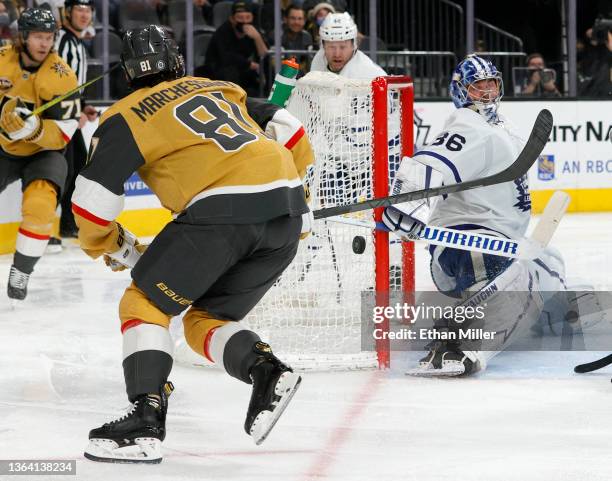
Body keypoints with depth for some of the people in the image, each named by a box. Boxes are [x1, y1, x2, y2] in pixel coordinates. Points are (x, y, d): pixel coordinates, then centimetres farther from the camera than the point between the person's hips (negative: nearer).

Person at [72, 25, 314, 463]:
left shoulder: (126, 115, 12)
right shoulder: (222, 90, 29)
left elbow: (93, 199, 6)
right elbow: (287, 129, 23)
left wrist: (111, 248, 25)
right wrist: (297, 201, 34)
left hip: (222, 210, -6)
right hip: (286, 215, 6)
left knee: (143, 305, 7)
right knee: (206, 320, 19)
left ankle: (146, 421, -7)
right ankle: (265, 370, -8)